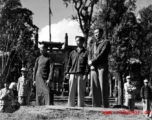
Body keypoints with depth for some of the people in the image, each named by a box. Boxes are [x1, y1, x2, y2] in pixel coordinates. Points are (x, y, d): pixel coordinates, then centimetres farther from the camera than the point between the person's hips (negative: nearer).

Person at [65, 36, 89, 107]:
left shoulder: (85, 53, 5)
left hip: (81, 75, -4)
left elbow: (87, 64, -1)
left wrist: (86, 74, -10)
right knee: (71, 92, 3)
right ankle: (70, 106, 9)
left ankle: (80, 107, 4)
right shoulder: (72, 53, 18)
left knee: (81, 92, -2)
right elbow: (69, 63, 17)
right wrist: (67, 72, 7)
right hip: (72, 74, 4)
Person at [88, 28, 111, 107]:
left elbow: (102, 54, -7)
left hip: (102, 66, -5)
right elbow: (90, 55, 14)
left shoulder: (106, 42, 5)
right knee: (95, 87, 0)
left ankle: (105, 106, -9)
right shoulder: (93, 44, 24)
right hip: (93, 68, 5)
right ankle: (96, 106, 2)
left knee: (103, 87, -9)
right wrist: (91, 64, -5)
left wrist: (92, 61, -9)